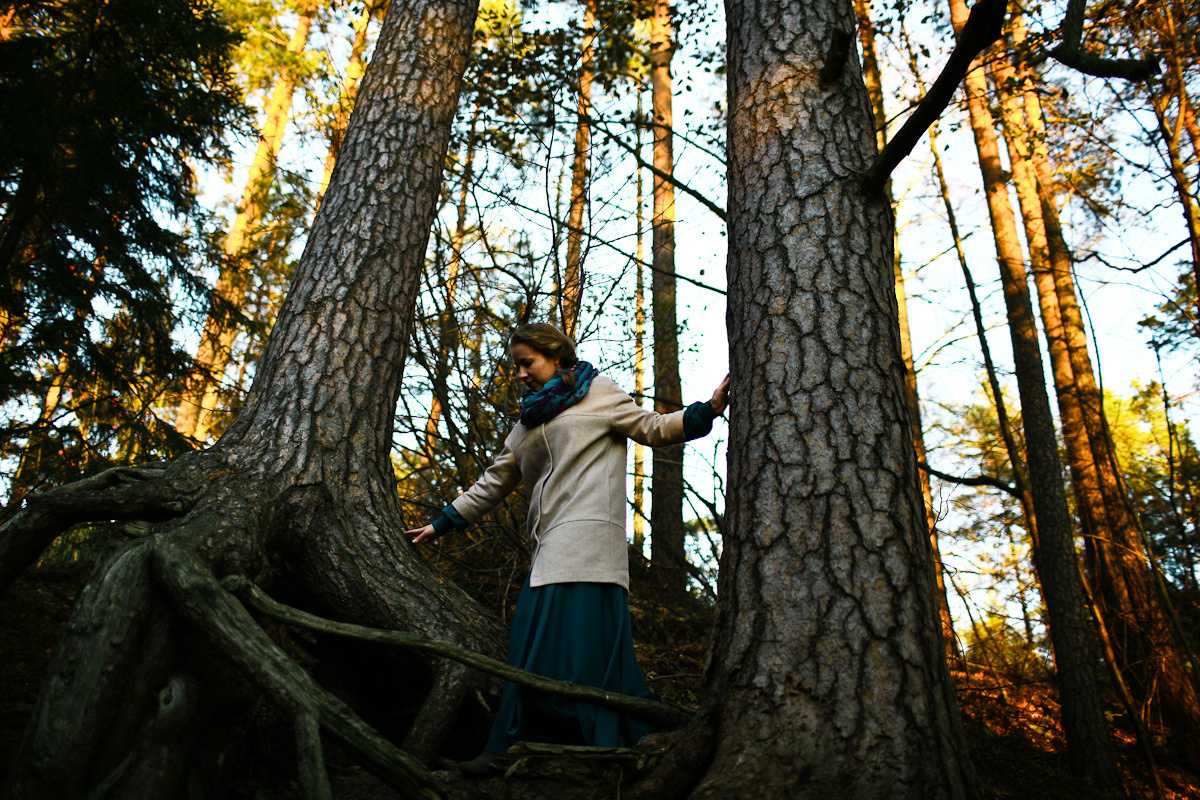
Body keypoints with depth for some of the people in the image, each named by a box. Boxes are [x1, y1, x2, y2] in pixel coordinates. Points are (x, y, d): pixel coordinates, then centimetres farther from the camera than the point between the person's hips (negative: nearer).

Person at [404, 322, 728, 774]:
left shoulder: (597, 394, 11)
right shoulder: (527, 424, 27)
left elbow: (654, 430, 8)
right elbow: (494, 482, 29)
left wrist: (708, 410, -7)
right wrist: (441, 524, 29)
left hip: (586, 533, -6)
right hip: (550, 548, 6)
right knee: (531, 647, -2)